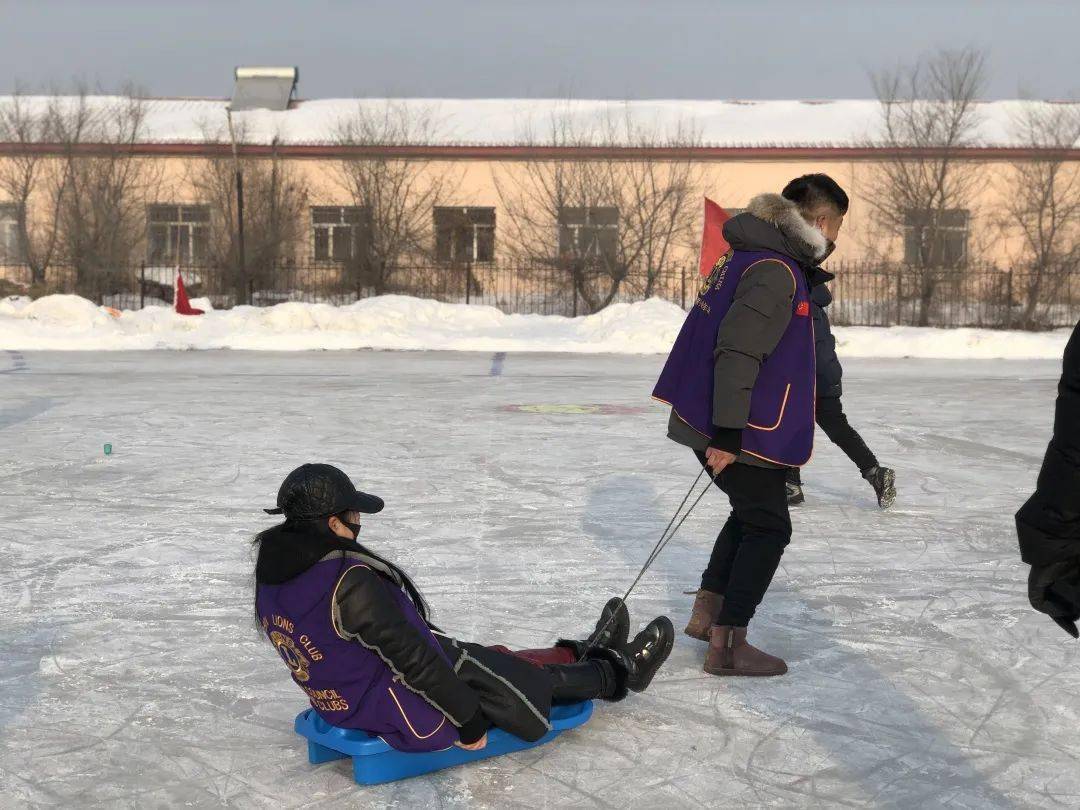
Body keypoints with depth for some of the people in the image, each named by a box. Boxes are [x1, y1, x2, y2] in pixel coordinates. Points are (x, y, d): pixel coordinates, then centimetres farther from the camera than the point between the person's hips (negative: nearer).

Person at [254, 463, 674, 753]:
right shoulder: (352, 582, -32)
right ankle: (618, 670, 35)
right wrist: (468, 719, -15)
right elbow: (413, 658, -26)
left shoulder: (271, 575, -4)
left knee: (493, 660, 23)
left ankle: (588, 653, 43)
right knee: (529, 676, 11)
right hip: (408, 714, -9)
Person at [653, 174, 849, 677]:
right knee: (768, 529, 1)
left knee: (752, 512, 25)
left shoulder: (751, 258, 13)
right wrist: (728, 434, -25)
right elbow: (738, 352, -26)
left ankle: (706, 612, 28)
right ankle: (727, 645, 5)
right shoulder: (776, 273, -19)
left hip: (713, 424, 10)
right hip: (737, 432, -10)